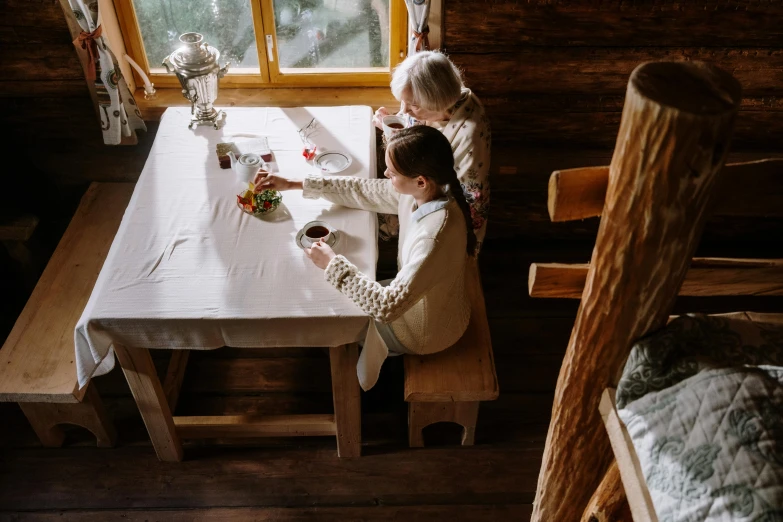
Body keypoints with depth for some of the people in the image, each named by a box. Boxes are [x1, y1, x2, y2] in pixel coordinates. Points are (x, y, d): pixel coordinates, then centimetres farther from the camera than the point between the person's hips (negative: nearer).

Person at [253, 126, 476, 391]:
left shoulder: (435, 239, -42)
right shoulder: (419, 192, -18)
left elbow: (388, 307, -39)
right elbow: (363, 191, -4)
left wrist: (333, 264, -29)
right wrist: (293, 184, -4)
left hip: (427, 329, -6)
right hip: (415, 296, 7)